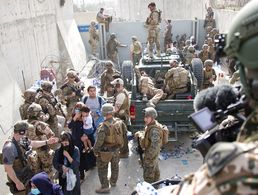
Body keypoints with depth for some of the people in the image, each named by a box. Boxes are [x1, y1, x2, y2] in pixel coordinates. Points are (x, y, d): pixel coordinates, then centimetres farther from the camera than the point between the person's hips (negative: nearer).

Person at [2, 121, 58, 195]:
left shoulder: (21, 140, -7)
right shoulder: (9, 147, -32)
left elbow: (33, 143, 14)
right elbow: (8, 168, -28)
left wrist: (47, 142, 15)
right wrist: (17, 183, -23)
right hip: (18, 179, -8)